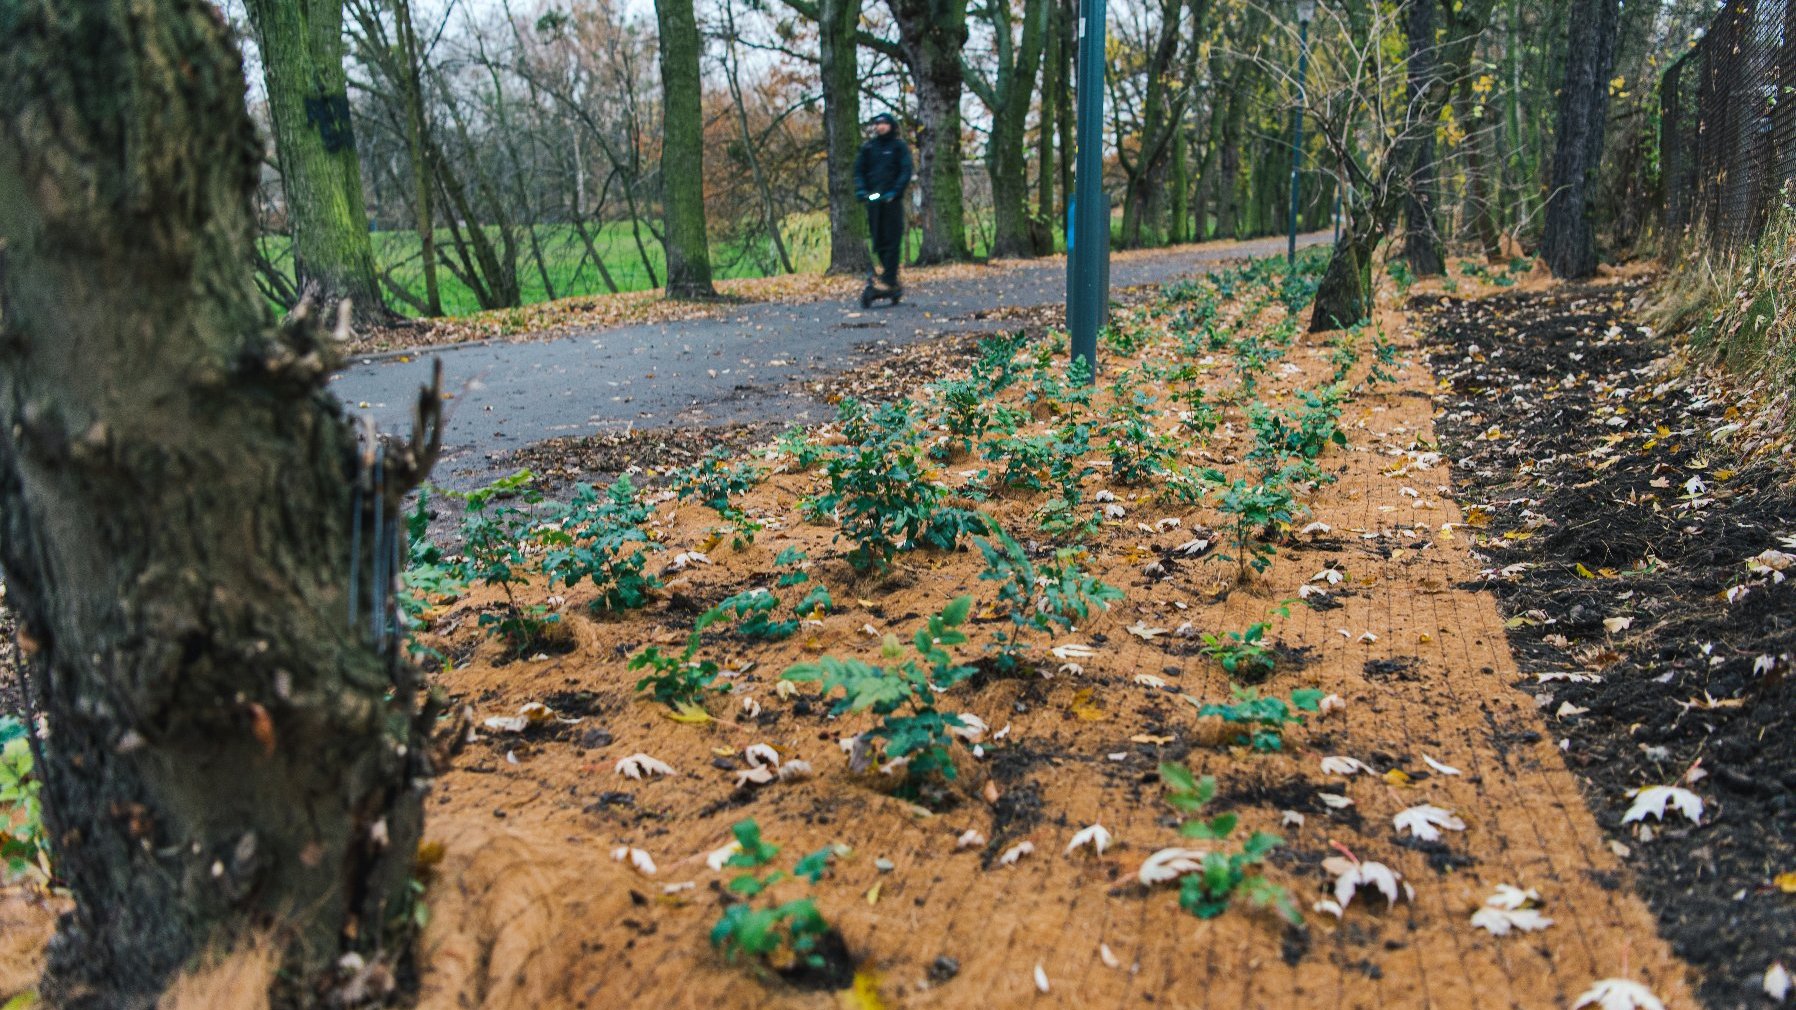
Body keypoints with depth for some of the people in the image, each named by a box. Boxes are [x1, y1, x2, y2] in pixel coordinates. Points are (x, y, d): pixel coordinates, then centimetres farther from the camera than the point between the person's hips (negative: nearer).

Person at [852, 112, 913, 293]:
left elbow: (906, 171, -4)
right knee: (878, 238, 3)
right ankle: (888, 270, 13)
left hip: (892, 199, -4)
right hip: (873, 198, 4)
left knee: (893, 238, -8)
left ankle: (890, 276, -10)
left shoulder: (899, 146, 4)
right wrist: (860, 189, -6)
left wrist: (895, 191, -16)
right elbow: (859, 170, 12)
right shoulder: (868, 147, 14)